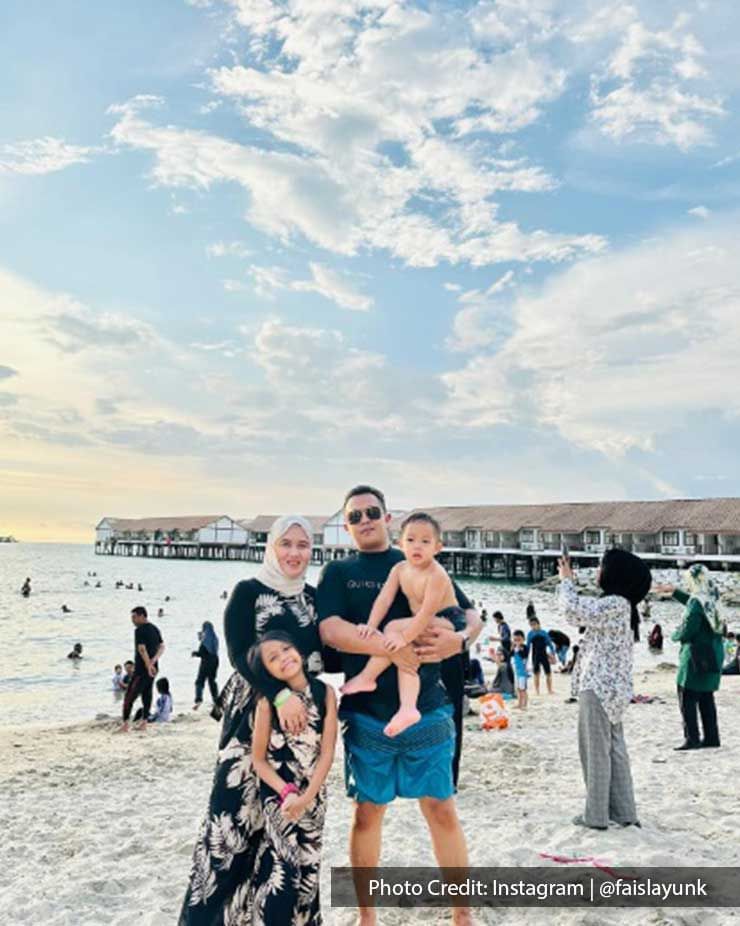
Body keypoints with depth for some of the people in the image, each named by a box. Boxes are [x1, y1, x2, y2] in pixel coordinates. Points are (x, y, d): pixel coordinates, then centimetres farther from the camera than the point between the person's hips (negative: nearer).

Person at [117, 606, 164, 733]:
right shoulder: (155, 629, 12)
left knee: (130, 695, -2)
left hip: (142, 669, -8)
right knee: (147, 694, 13)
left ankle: (125, 724, -3)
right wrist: (154, 661, -2)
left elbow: (142, 649, -21)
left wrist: (148, 665, -20)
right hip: (153, 669, 8)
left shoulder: (139, 630, -12)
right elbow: (162, 647, 10)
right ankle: (144, 722, 15)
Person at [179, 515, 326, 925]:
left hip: (305, 714, 5)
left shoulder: (313, 597, 11)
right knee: (237, 813, -5)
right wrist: (281, 694, -26)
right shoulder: (248, 592, -3)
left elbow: (325, 654, 13)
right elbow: (240, 653, -14)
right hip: (254, 716, -5)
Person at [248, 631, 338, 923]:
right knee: (284, 868, -5)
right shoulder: (267, 701, -14)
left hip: (314, 793, 2)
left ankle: (305, 918, 29)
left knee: (308, 868, 11)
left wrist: (306, 797, -13)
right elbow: (258, 759, -7)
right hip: (277, 793, -2)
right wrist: (287, 793, -15)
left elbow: (327, 752, -8)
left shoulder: (325, 692, -10)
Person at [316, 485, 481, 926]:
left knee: (442, 809, 7)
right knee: (368, 811, 11)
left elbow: (472, 617, 7)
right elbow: (330, 629, -13)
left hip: (428, 711, 1)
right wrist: (391, 647, -24)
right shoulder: (339, 572, 4)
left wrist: (457, 638, -17)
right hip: (367, 713, 0)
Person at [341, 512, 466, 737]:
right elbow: (384, 598, -6)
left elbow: (428, 612, -27)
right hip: (424, 626, 8)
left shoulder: (436, 574, -23)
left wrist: (404, 636, -30)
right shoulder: (399, 569, 0)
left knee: (393, 629, -20)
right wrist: (371, 625, -18)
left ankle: (366, 678, -8)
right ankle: (408, 709, -8)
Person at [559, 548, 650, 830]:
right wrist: (568, 581, 15)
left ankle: (596, 815, 7)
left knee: (596, 751, -1)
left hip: (599, 687, -10)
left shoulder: (616, 603, -17)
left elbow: (574, 613, -21)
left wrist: (566, 580, -9)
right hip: (610, 687, 10)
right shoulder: (617, 605, 15)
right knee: (614, 749, 13)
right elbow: (583, 613, 20)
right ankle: (624, 812, 20)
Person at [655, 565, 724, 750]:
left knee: (687, 698, -1)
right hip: (713, 656, 9)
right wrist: (674, 592, 32)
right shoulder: (712, 599, 8)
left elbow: (686, 631, -18)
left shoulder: (696, 602, -19)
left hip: (697, 657, -9)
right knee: (706, 697, 16)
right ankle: (711, 737, 20)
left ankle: (692, 738, -1)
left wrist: (674, 636, 1)